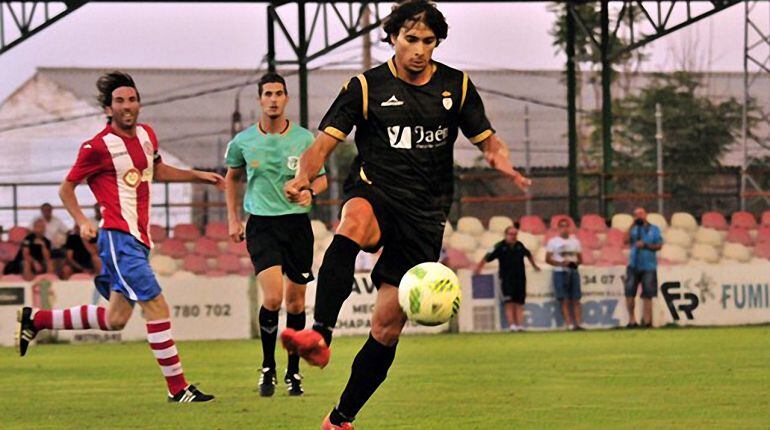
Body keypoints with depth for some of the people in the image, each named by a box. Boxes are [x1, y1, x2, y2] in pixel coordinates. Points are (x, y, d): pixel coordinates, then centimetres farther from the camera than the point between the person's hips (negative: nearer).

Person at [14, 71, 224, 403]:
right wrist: (82, 221, -16)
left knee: (115, 319, 11)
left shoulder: (147, 135, 12)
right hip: (118, 237, -9)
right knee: (157, 307, -14)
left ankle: (35, 319, 26)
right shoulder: (98, 147, -10)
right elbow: (66, 188, -2)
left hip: (139, 239, 9)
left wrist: (198, 176, 25)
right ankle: (178, 388, -9)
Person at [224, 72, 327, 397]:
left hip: (297, 223, 1)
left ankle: (293, 371, 21)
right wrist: (233, 218, 13)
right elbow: (232, 177, 20)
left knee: (296, 303, 5)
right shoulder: (243, 142, 2)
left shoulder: (304, 138, 0)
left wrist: (311, 191, -13)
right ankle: (268, 367, 1)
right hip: (262, 224, -1)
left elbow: (321, 178, 10)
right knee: (272, 297, -18)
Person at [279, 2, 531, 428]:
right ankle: (319, 336, -55)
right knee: (353, 222, -41)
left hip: (424, 216, 3)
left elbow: (486, 139, 15)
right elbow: (324, 142, -4)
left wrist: (500, 158, -10)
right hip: (376, 194, -3)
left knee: (387, 325, 0)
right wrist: (304, 176, -26)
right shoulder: (367, 86, 1)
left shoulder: (456, 86, 9)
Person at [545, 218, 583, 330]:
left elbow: (580, 258, 17)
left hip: (573, 271, 3)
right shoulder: (553, 242, 3)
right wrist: (560, 263, -15)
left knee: (576, 299, -1)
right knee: (564, 300, -8)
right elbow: (548, 259, -1)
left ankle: (578, 324, -3)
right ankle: (569, 324, -11)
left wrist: (576, 263, -6)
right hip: (560, 272, -3)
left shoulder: (575, 241, 14)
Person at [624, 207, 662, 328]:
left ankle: (647, 319, 5)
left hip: (648, 266, -1)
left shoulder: (654, 229, 7)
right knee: (629, 293, -7)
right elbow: (626, 240, -5)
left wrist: (645, 245, -11)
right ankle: (632, 319, 1)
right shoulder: (634, 229, 11)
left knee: (647, 295, -1)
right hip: (634, 265, 1)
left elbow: (659, 245, 1)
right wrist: (632, 225, -6)